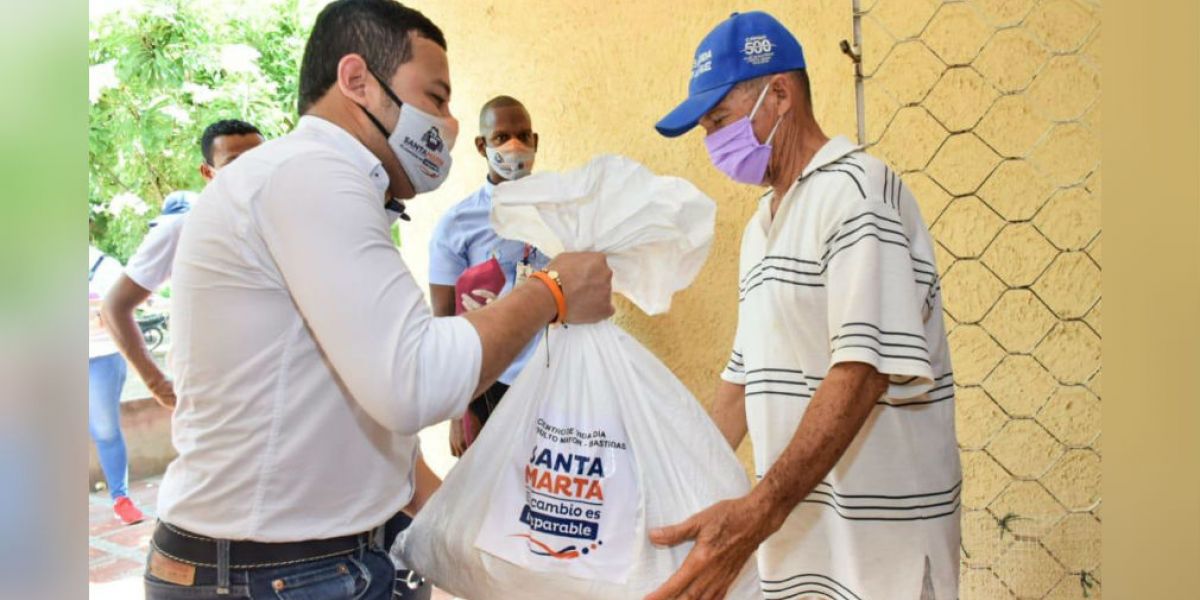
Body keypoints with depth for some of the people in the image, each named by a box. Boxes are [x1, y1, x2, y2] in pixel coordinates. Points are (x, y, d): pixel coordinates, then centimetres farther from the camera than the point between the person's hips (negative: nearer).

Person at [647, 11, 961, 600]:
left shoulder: (856, 189, -12)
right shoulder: (761, 225, 15)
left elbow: (865, 367, -23)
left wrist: (760, 511, -31)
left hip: (878, 529, -7)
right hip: (794, 516, 7)